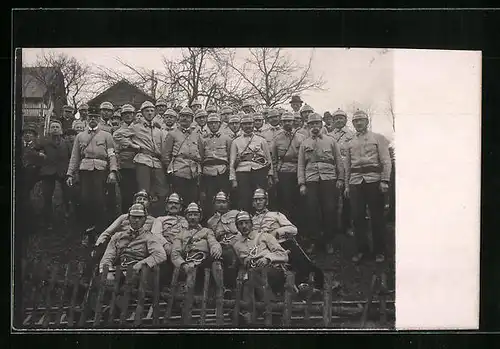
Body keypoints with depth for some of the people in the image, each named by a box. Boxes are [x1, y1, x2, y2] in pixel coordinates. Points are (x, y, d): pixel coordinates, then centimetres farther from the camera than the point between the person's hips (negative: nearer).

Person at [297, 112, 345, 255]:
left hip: (329, 179, -1)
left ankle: (328, 241, 10)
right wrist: (301, 184, 1)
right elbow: (300, 165, 9)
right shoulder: (304, 144, 13)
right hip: (311, 181, 1)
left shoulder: (331, 141, 11)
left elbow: (339, 161, 10)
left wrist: (340, 179, 2)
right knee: (312, 211, -1)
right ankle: (314, 241, 10)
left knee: (329, 211, -2)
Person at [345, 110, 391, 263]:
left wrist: (385, 181, -10)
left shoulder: (378, 138, 7)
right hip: (355, 182, 3)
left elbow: (386, 161, 0)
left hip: (373, 180, -3)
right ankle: (361, 249, 12)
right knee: (357, 216, 1)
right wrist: (347, 185, 15)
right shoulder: (350, 143, 18)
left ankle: (380, 251, 9)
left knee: (377, 216, -1)